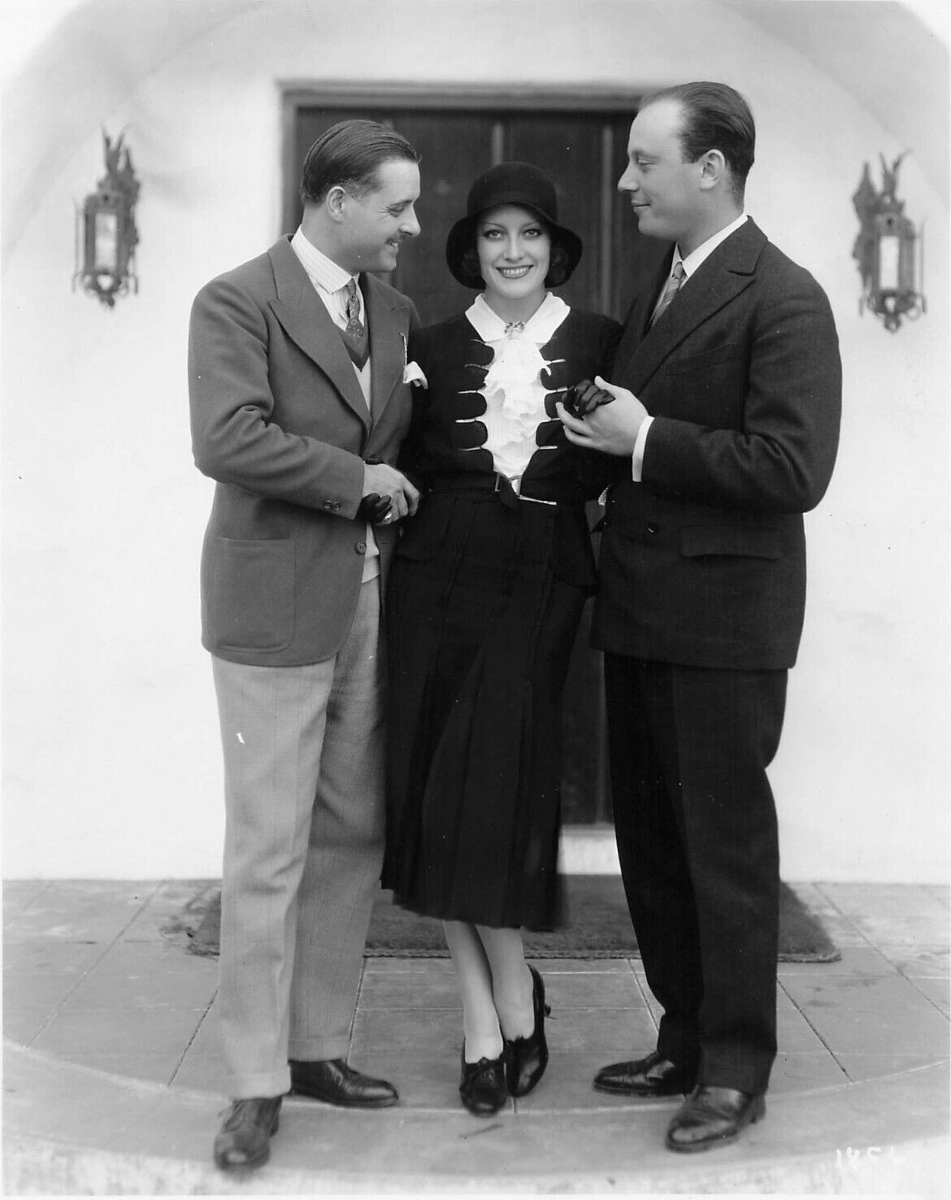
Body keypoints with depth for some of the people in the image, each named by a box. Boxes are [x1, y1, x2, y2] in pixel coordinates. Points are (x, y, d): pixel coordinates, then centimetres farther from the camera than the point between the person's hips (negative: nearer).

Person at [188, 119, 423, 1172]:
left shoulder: (395, 314, 14)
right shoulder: (236, 302, -7)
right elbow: (227, 440, -21)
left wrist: (395, 488, 5)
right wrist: (354, 480, -14)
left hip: (373, 603, 7)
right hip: (277, 607, -7)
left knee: (351, 837, 12)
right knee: (268, 850, -1)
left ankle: (316, 1046, 26)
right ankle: (256, 1085, 10)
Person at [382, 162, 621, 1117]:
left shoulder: (599, 342, 7)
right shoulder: (434, 348, 11)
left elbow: (617, 466, 7)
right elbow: (408, 469, 10)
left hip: (541, 583, -2)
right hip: (437, 578, 2)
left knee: (494, 784, -9)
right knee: (434, 790, -1)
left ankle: (491, 1011, 10)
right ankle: (503, 1004, 13)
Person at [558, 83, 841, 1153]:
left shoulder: (783, 299, -13)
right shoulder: (658, 292, 14)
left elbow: (794, 469, -21)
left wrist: (646, 442, -18)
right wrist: (609, 469, 4)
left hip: (723, 621, -8)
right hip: (639, 613, 8)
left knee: (727, 849, 4)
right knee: (650, 842, 16)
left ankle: (736, 1069, 20)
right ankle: (685, 1039, 32)